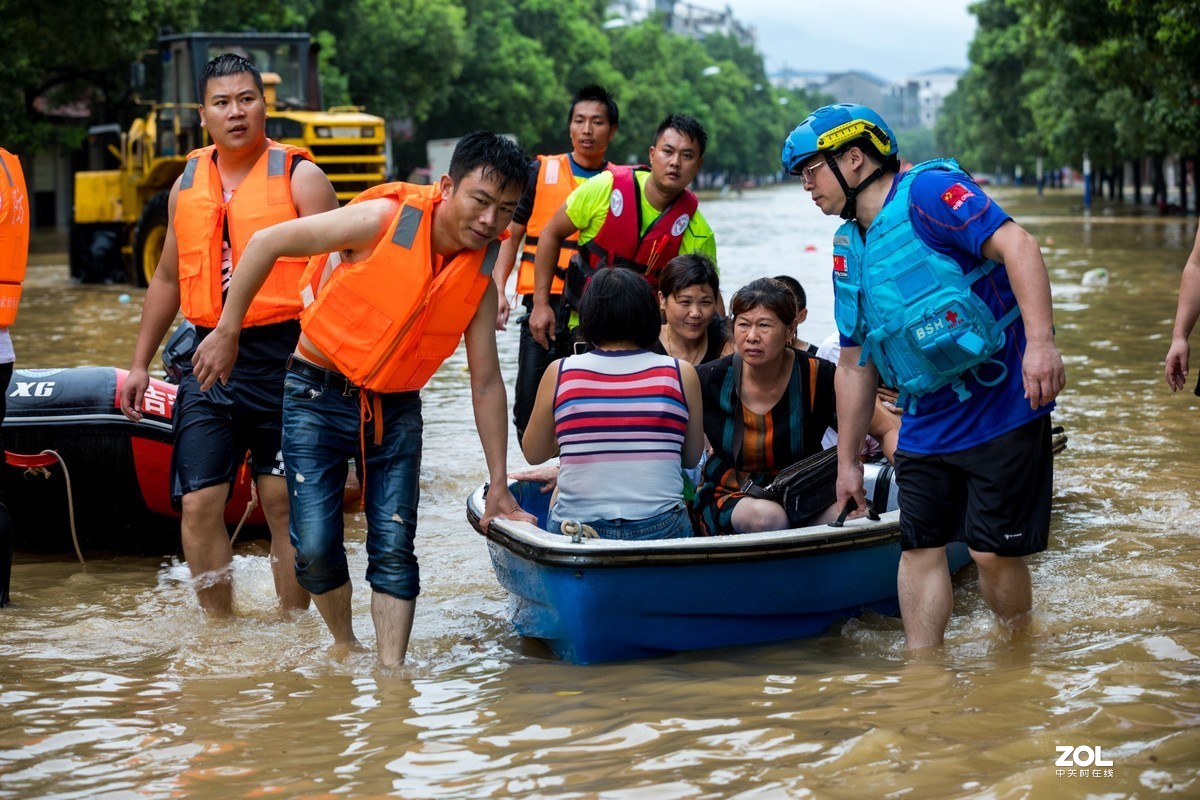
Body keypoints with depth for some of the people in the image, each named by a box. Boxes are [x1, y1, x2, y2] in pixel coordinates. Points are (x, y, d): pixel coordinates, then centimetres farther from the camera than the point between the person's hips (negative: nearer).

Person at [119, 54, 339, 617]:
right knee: (199, 505, 0)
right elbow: (167, 279, 22)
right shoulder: (188, 183, 13)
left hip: (283, 360, -4)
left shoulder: (299, 177, -2)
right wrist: (140, 363, 21)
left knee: (285, 505, 2)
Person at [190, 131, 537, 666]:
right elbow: (266, 243, -14)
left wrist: (499, 486, 1)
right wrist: (226, 332, -11)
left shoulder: (479, 278, -4)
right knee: (316, 548, -5)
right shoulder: (384, 220, -20)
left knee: (394, 547, -7)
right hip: (318, 396, -3)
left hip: (395, 410, 3)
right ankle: (344, 645, 21)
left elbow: (487, 383, 2)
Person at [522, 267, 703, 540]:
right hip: (662, 532, 0)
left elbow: (533, 453, 14)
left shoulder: (559, 373, 0)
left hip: (573, 528, 0)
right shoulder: (682, 374, 0)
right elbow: (692, 458, 12)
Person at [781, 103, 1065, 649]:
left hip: (1003, 408, -7)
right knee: (920, 548, 4)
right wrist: (847, 460, 19)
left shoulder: (928, 192, -11)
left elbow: (1016, 245, -24)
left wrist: (1039, 341, -35)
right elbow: (855, 364, 18)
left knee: (993, 553, -5)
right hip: (927, 424, 7)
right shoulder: (848, 249, 13)